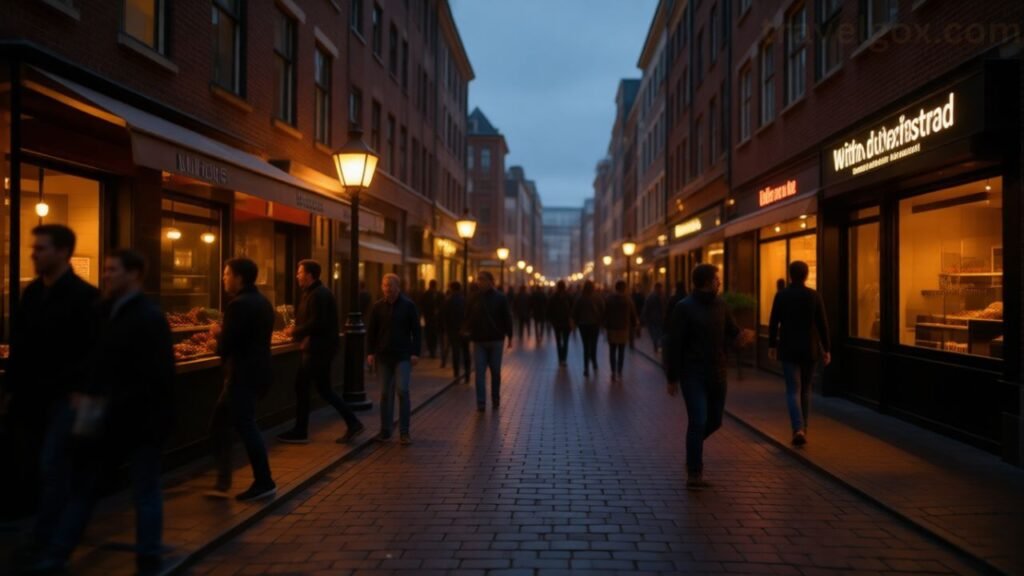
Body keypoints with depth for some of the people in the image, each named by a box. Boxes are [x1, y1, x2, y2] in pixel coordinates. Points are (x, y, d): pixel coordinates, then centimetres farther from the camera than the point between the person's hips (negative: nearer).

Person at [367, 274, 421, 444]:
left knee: (402, 391, -10)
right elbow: (371, 331, 8)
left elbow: (416, 331, 0)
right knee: (385, 393, 6)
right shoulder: (378, 307, 5)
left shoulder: (408, 306, -1)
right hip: (383, 356, 3)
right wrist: (370, 352, -1)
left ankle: (404, 432, -1)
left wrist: (415, 353, -7)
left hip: (403, 356, -2)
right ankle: (385, 431, 15)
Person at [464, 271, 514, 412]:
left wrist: (509, 336, -3)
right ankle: (481, 403, -2)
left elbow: (507, 318, -2)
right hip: (479, 340, 2)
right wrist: (466, 329, -6)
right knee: (480, 372, -3)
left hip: (495, 340, -1)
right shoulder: (474, 298, 5)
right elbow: (468, 317, 9)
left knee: (495, 372, 9)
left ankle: (495, 400, 22)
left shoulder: (500, 298, -3)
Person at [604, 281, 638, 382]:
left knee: (612, 351, 7)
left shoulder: (609, 299, -1)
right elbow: (633, 315, 1)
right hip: (624, 329, 0)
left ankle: (613, 372, 2)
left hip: (612, 328, 0)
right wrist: (633, 327, 11)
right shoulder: (628, 300, -1)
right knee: (621, 352, 4)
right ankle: (619, 373, 0)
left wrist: (606, 326, 6)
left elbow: (605, 314, -1)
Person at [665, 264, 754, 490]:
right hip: (693, 375, -6)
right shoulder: (684, 307, -9)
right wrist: (672, 378, -9)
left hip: (717, 374, 6)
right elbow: (673, 345, -9)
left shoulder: (721, 306, 8)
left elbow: (732, 333, 14)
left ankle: (692, 450, 41)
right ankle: (694, 474, 2)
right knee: (698, 421, -10)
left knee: (714, 421, 13)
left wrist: (741, 338, -12)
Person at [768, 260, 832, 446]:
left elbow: (773, 323, -2)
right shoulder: (814, 295, -3)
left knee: (793, 390, -1)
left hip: (788, 349, -1)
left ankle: (798, 429, -18)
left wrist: (772, 345, 10)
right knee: (805, 389, 16)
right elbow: (822, 324, -3)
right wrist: (826, 349, 4)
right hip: (810, 349, 1)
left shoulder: (781, 295, -5)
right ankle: (803, 428, 24)